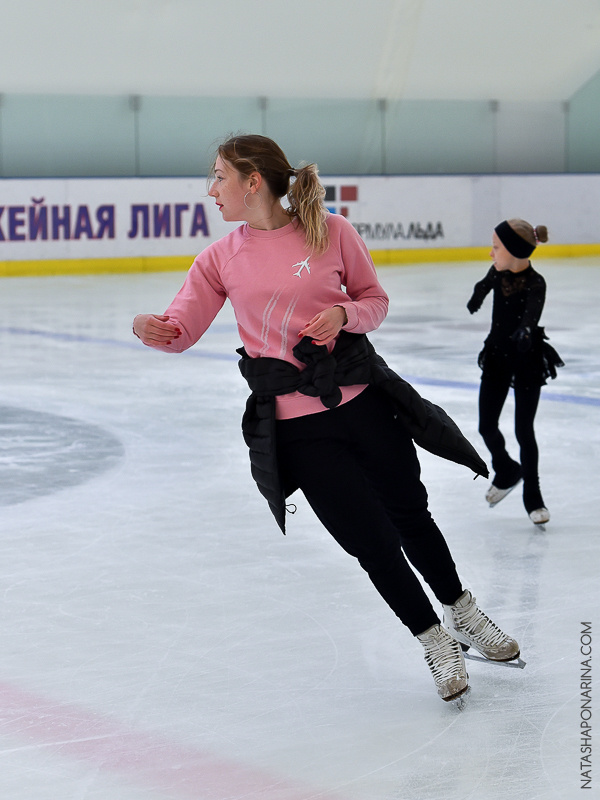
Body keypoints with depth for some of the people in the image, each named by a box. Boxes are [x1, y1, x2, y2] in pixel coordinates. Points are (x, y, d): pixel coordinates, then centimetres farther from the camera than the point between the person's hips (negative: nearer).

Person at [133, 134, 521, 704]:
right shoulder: (221, 258, 1)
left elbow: (375, 301, 6)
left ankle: (463, 615, 38)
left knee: (409, 514, 12)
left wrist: (344, 315, -15)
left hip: (362, 399, 0)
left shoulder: (331, 232, -4)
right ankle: (435, 641, 22)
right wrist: (153, 329, -25)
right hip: (294, 424, 0)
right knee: (370, 539, 0)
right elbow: (181, 330, -2)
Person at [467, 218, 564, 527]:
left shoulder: (534, 284, -24)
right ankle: (506, 472, 37)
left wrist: (524, 332, -60)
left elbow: (532, 313, -43)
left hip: (527, 362, -6)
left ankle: (532, 496, 14)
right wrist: (479, 293, 34)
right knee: (487, 427, 8)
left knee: (524, 432, -3)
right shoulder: (498, 272, -6)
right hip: (497, 357, 6)